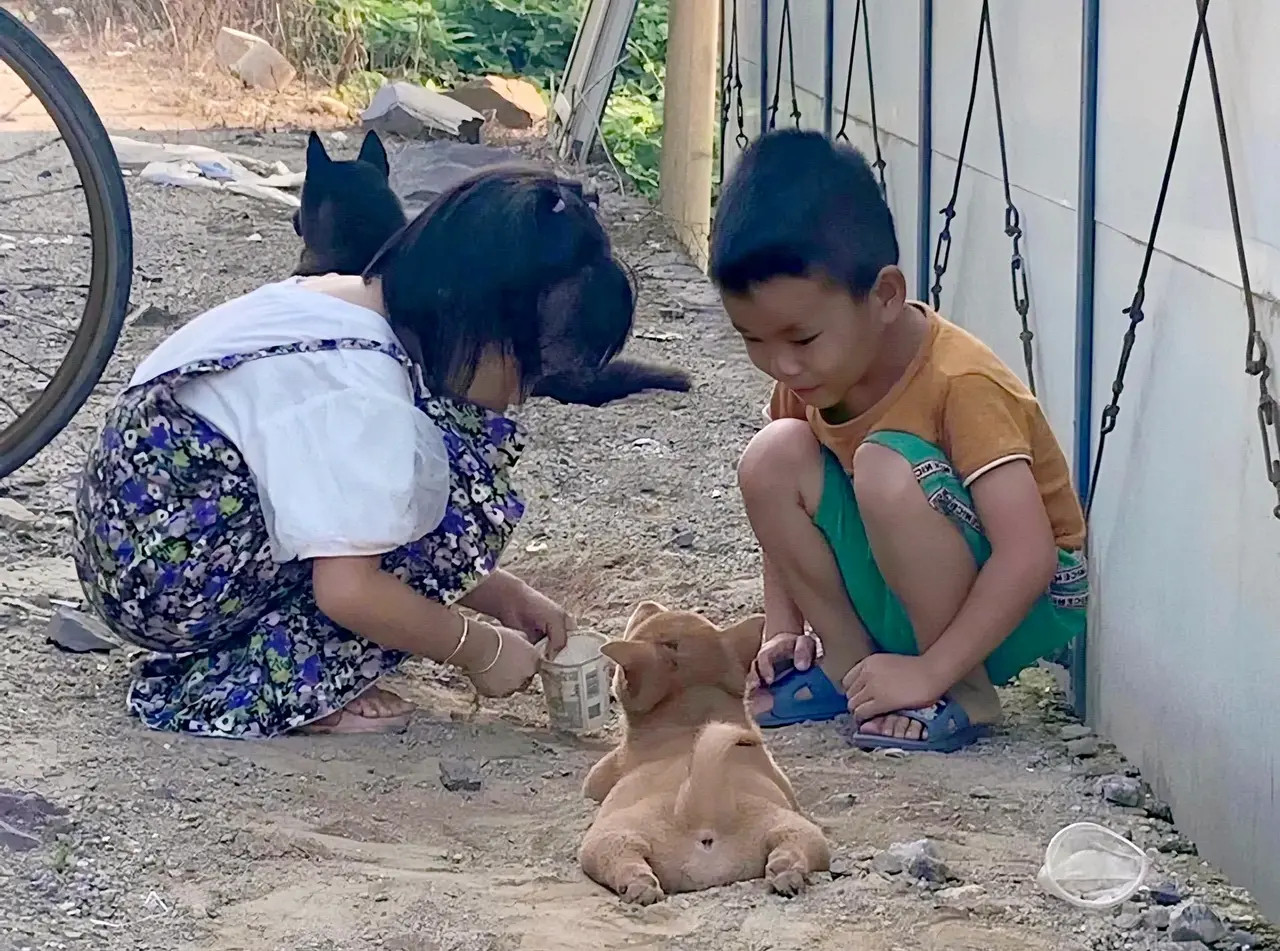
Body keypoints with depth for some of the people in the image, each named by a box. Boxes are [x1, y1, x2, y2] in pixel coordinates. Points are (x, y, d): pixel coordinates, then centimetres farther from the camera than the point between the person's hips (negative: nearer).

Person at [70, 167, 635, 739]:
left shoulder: (349, 306, 8)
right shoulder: (362, 387, -22)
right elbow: (350, 590, -25)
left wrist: (505, 598, 14)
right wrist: (483, 650, -11)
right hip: (171, 574, -10)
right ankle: (276, 688, -11)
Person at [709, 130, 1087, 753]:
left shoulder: (960, 383, -27)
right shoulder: (809, 374, -5)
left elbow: (1028, 557, -32)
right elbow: (783, 511, 10)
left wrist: (929, 674, -32)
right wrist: (784, 633, -2)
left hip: (1029, 607, -7)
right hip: (901, 609, 7)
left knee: (884, 469, -33)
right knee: (773, 458, -13)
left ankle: (964, 694, -17)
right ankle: (849, 662, -2)